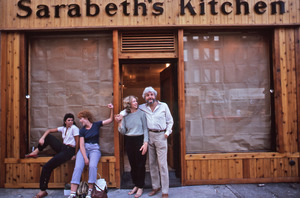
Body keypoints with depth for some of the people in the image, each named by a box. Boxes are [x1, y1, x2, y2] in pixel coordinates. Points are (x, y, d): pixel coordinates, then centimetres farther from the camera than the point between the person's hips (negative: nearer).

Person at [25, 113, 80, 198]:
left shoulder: (74, 128, -10)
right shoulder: (63, 128, 12)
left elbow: (77, 142, -11)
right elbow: (49, 130, 11)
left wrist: (75, 154, -9)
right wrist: (42, 138, -7)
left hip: (69, 151, -8)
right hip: (62, 147, 8)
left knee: (47, 167, -15)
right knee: (47, 136, 8)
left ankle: (43, 191, -3)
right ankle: (36, 152, 11)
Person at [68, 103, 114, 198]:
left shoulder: (96, 125, 6)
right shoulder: (82, 130, 8)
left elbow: (110, 120, 6)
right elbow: (81, 145, -1)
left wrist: (111, 109, -8)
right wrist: (85, 158, -13)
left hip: (95, 148, -2)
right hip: (84, 149, 2)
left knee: (92, 166, -29)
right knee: (78, 167, -21)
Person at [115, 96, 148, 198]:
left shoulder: (141, 113, -2)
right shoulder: (125, 115, 7)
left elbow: (145, 129, -3)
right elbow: (123, 132, 6)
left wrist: (145, 143, -11)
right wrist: (119, 122, -10)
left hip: (139, 140, -3)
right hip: (129, 142, 4)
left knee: (140, 164, 1)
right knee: (132, 164, 10)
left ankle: (140, 187, 15)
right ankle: (135, 185, 27)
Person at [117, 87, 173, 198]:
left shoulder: (163, 106, 3)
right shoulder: (143, 107, 8)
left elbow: (170, 121, 9)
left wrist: (167, 133, -3)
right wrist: (122, 114, 4)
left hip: (160, 136, -3)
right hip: (149, 136, 3)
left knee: (162, 164, -4)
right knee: (152, 163, 11)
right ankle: (156, 187, 25)